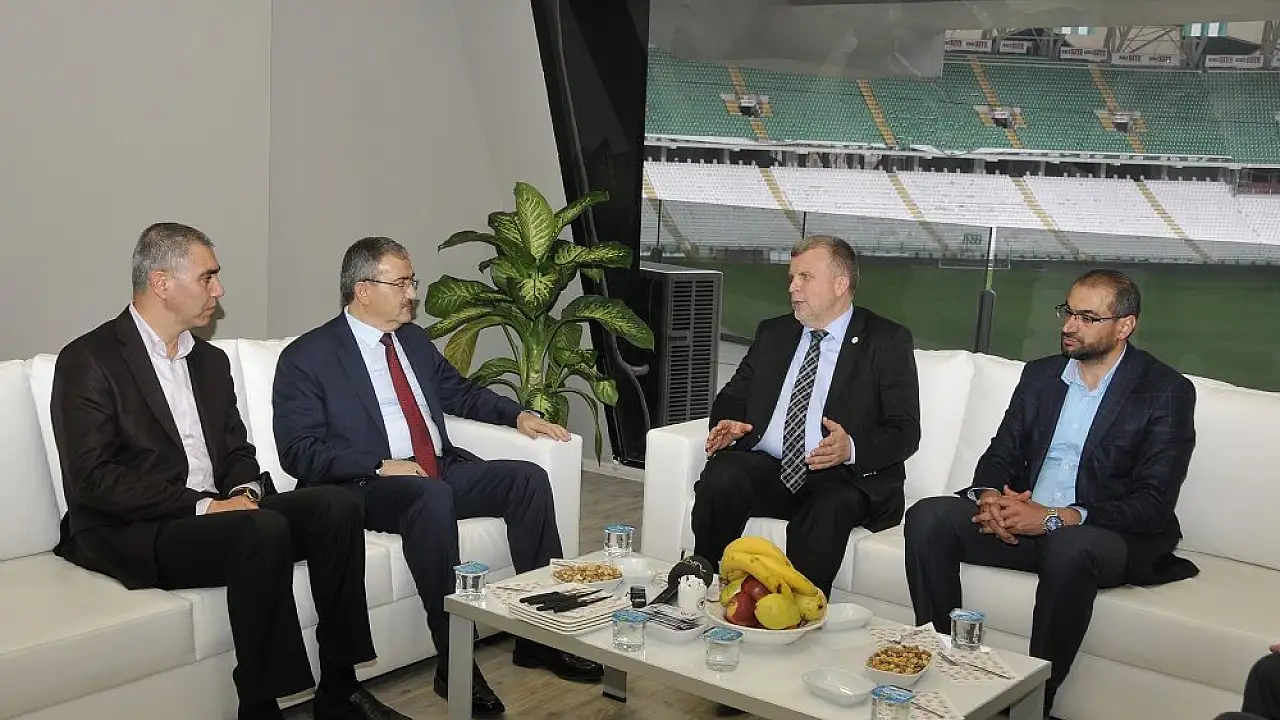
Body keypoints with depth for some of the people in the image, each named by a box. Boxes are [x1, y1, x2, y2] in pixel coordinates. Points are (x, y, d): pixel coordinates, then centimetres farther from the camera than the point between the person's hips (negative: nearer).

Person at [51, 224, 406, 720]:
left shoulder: (211, 361, 17)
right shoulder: (89, 360, -6)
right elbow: (93, 478, -15)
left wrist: (245, 490, -5)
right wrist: (203, 506, -19)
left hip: (215, 512, 7)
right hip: (131, 534, -7)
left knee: (334, 506, -15)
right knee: (264, 530, -32)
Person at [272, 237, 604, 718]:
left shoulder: (414, 340, 16)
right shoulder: (306, 357, -4)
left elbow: (460, 393, 30)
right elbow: (299, 451, -11)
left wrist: (517, 414, 11)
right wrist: (380, 465, -23)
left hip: (441, 472, 7)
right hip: (367, 486, -7)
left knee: (528, 477, -14)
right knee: (433, 497, -37)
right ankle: (455, 664, -30)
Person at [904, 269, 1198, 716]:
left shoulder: (1166, 392, -4)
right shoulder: (1040, 374, 13)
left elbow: (1153, 504, -12)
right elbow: (1001, 455, 14)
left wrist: (1057, 518, -23)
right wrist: (989, 495, -11)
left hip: (1110, 535, -5)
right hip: (1022, 522, 5)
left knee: (1070, 547, -40)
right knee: (927, 518, -18)